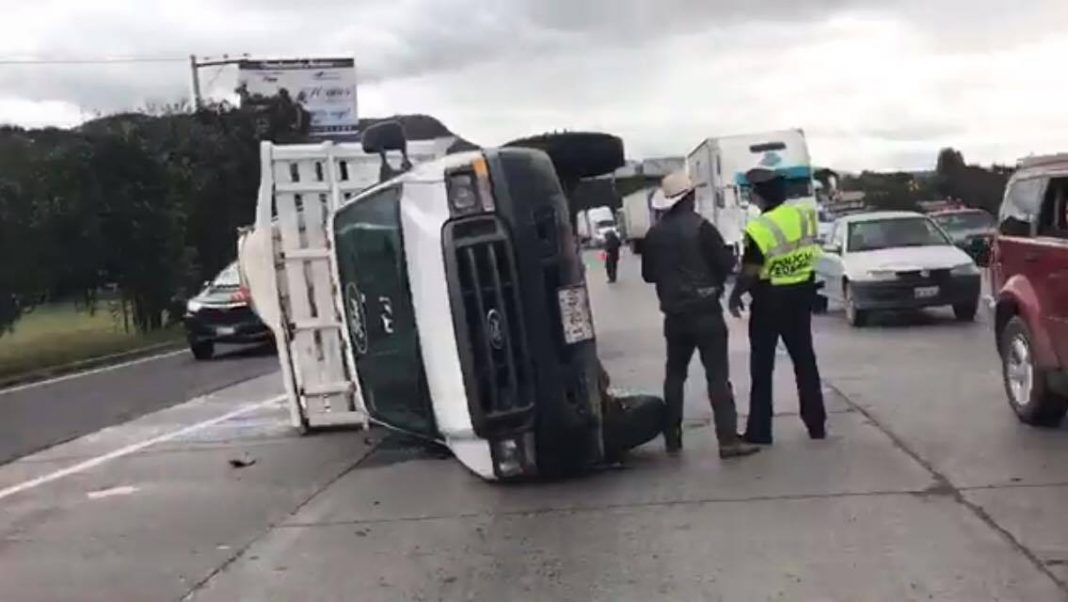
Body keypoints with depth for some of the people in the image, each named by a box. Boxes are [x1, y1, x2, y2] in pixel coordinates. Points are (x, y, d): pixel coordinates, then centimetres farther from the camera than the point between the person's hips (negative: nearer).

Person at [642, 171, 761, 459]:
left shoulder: (654, 234, 2)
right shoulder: (700, 227, -13)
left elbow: (648, 274, 11)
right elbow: (726, 263, -11)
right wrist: (712, 283, 9)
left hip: (674, 315, 5)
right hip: (706, 311, -5)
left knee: (674, 375, 15)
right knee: (717, 376, -4)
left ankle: (672, 439, 17)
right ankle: (728, 440, -8)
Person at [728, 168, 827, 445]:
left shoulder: (760, 228, -21)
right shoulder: (805, 215, 0)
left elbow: (750, 272, -18)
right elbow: (810, 252, 10)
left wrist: (735, 296, -3)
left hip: (770, 300, -6)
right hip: (802, 294, 6)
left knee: (762, 366, 3)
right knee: (804, 359, 15)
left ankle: (759, 431, 6)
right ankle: (816, 424, 19)